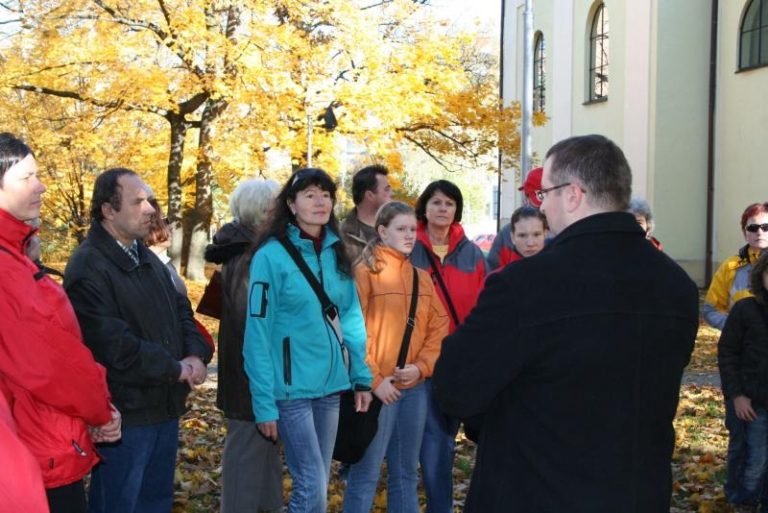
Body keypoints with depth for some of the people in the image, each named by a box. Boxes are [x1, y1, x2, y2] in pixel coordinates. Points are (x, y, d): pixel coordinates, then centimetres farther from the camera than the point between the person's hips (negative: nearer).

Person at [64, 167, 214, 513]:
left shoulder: (147, 258, 14)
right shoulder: (88, 268, -18)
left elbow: (181, 310, 15)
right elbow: (114, 344, -24)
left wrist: (196, 355, -6)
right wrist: (175, 368, -15)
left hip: (164, 405, 9)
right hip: (124, 412, -9)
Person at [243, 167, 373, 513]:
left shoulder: (336, 253, 8)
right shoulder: (272, 255, -10)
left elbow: (351, 317, 11)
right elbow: (258, 333, -11)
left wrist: (361, 376, 2)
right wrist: (264, 401, -14)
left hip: (331, 385, 6)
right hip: (292, 388, -6)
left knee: (317, 484, 14)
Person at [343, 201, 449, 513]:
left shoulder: (422, 278, 13)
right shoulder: (365, 272, -5)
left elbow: (438, 327, 11)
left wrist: (422, 366, -4)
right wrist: (374, 379, -14)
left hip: (415, 386, 6)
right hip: (378, 387, -6)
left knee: (406, 473, 15)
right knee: (365, 475, -2)